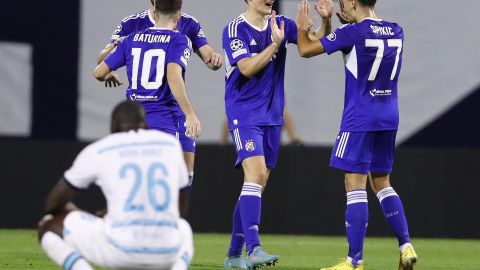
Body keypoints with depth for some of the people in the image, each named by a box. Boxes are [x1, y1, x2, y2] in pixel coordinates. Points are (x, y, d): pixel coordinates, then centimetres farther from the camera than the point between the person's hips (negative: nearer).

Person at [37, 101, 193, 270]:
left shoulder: (97, 151, 7)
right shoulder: (170, 143, 15)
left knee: (48, 226, 21)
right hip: (166, 255, 3)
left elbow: (53, 204, 14)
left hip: (119, 251, -3)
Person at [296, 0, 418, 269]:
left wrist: (303, 28, 16)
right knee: (382, 183, 18)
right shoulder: (396, 32, 7)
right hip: (389, 118, 7)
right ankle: (406, 246, 8)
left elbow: (306, 49, -4)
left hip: (359, 119, -7)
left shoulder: (353, 32, -13)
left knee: (355, 185, -5)